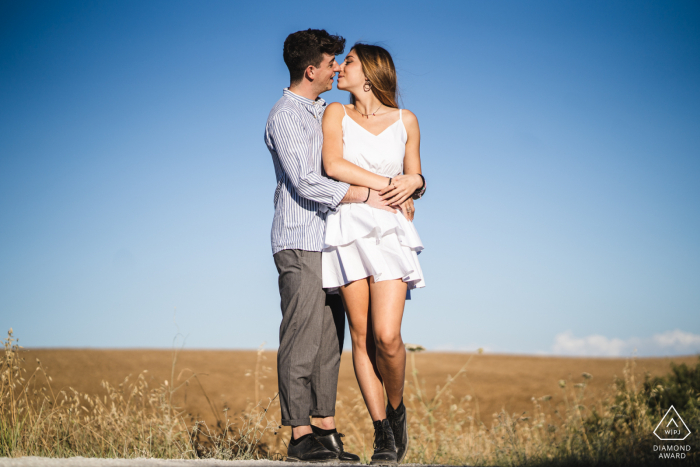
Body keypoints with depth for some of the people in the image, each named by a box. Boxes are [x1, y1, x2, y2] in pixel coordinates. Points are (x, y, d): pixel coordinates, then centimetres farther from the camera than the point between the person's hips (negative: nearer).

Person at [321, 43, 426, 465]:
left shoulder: (405, 120, 10)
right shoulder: (336, 114, 8)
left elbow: (416, 179, 15)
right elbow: (333, 166, -8)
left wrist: (413, 183, -8)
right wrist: (386, 185, -9)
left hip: (391, 230, -1)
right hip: (348, 227, 1)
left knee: (387, 336, -13)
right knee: (362, 336, -1)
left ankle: (397, 409, 16)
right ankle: (382, 433, 8)